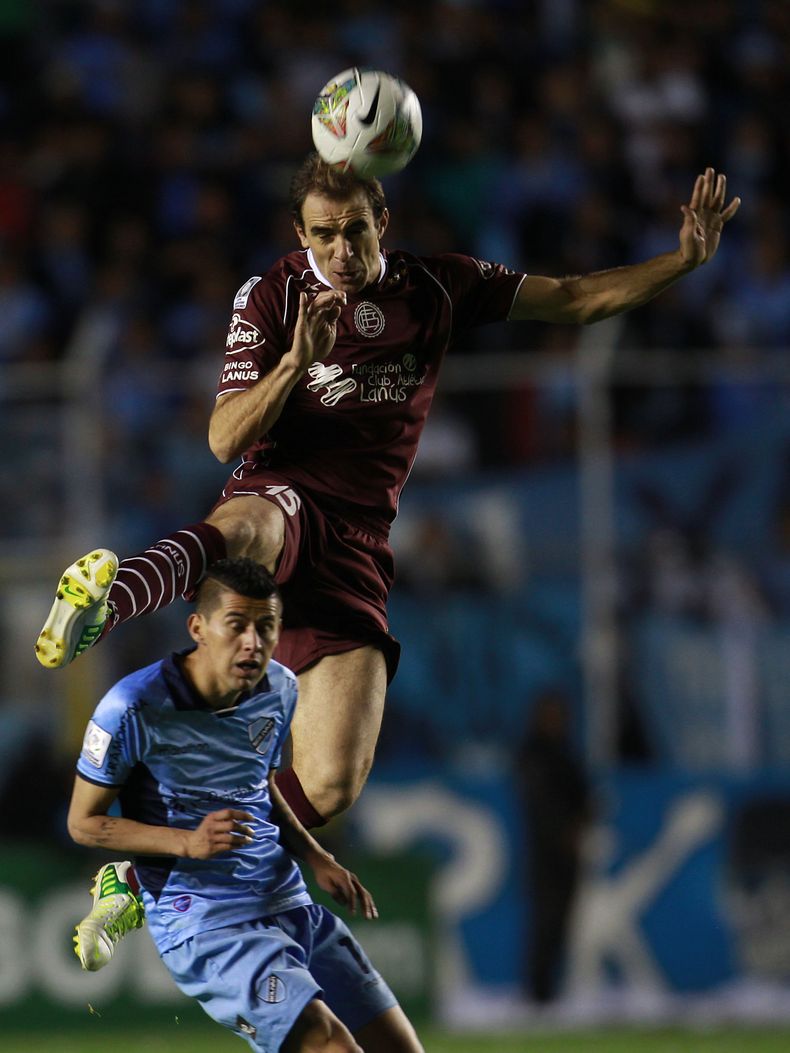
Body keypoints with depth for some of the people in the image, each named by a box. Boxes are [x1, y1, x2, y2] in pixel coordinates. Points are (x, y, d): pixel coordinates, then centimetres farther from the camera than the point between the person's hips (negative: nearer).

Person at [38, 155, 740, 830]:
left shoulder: (436, 287, 11)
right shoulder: (272, 297, 3)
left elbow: (575, 299, 19)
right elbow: (224, 441, -5)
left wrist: (685, 260, 8)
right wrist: (299, 359, -20)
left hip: (358, 545, 4)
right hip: (280, 497, -3)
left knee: (331, 786, -12)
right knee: (241, 529, -46)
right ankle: (104, 600, -77)